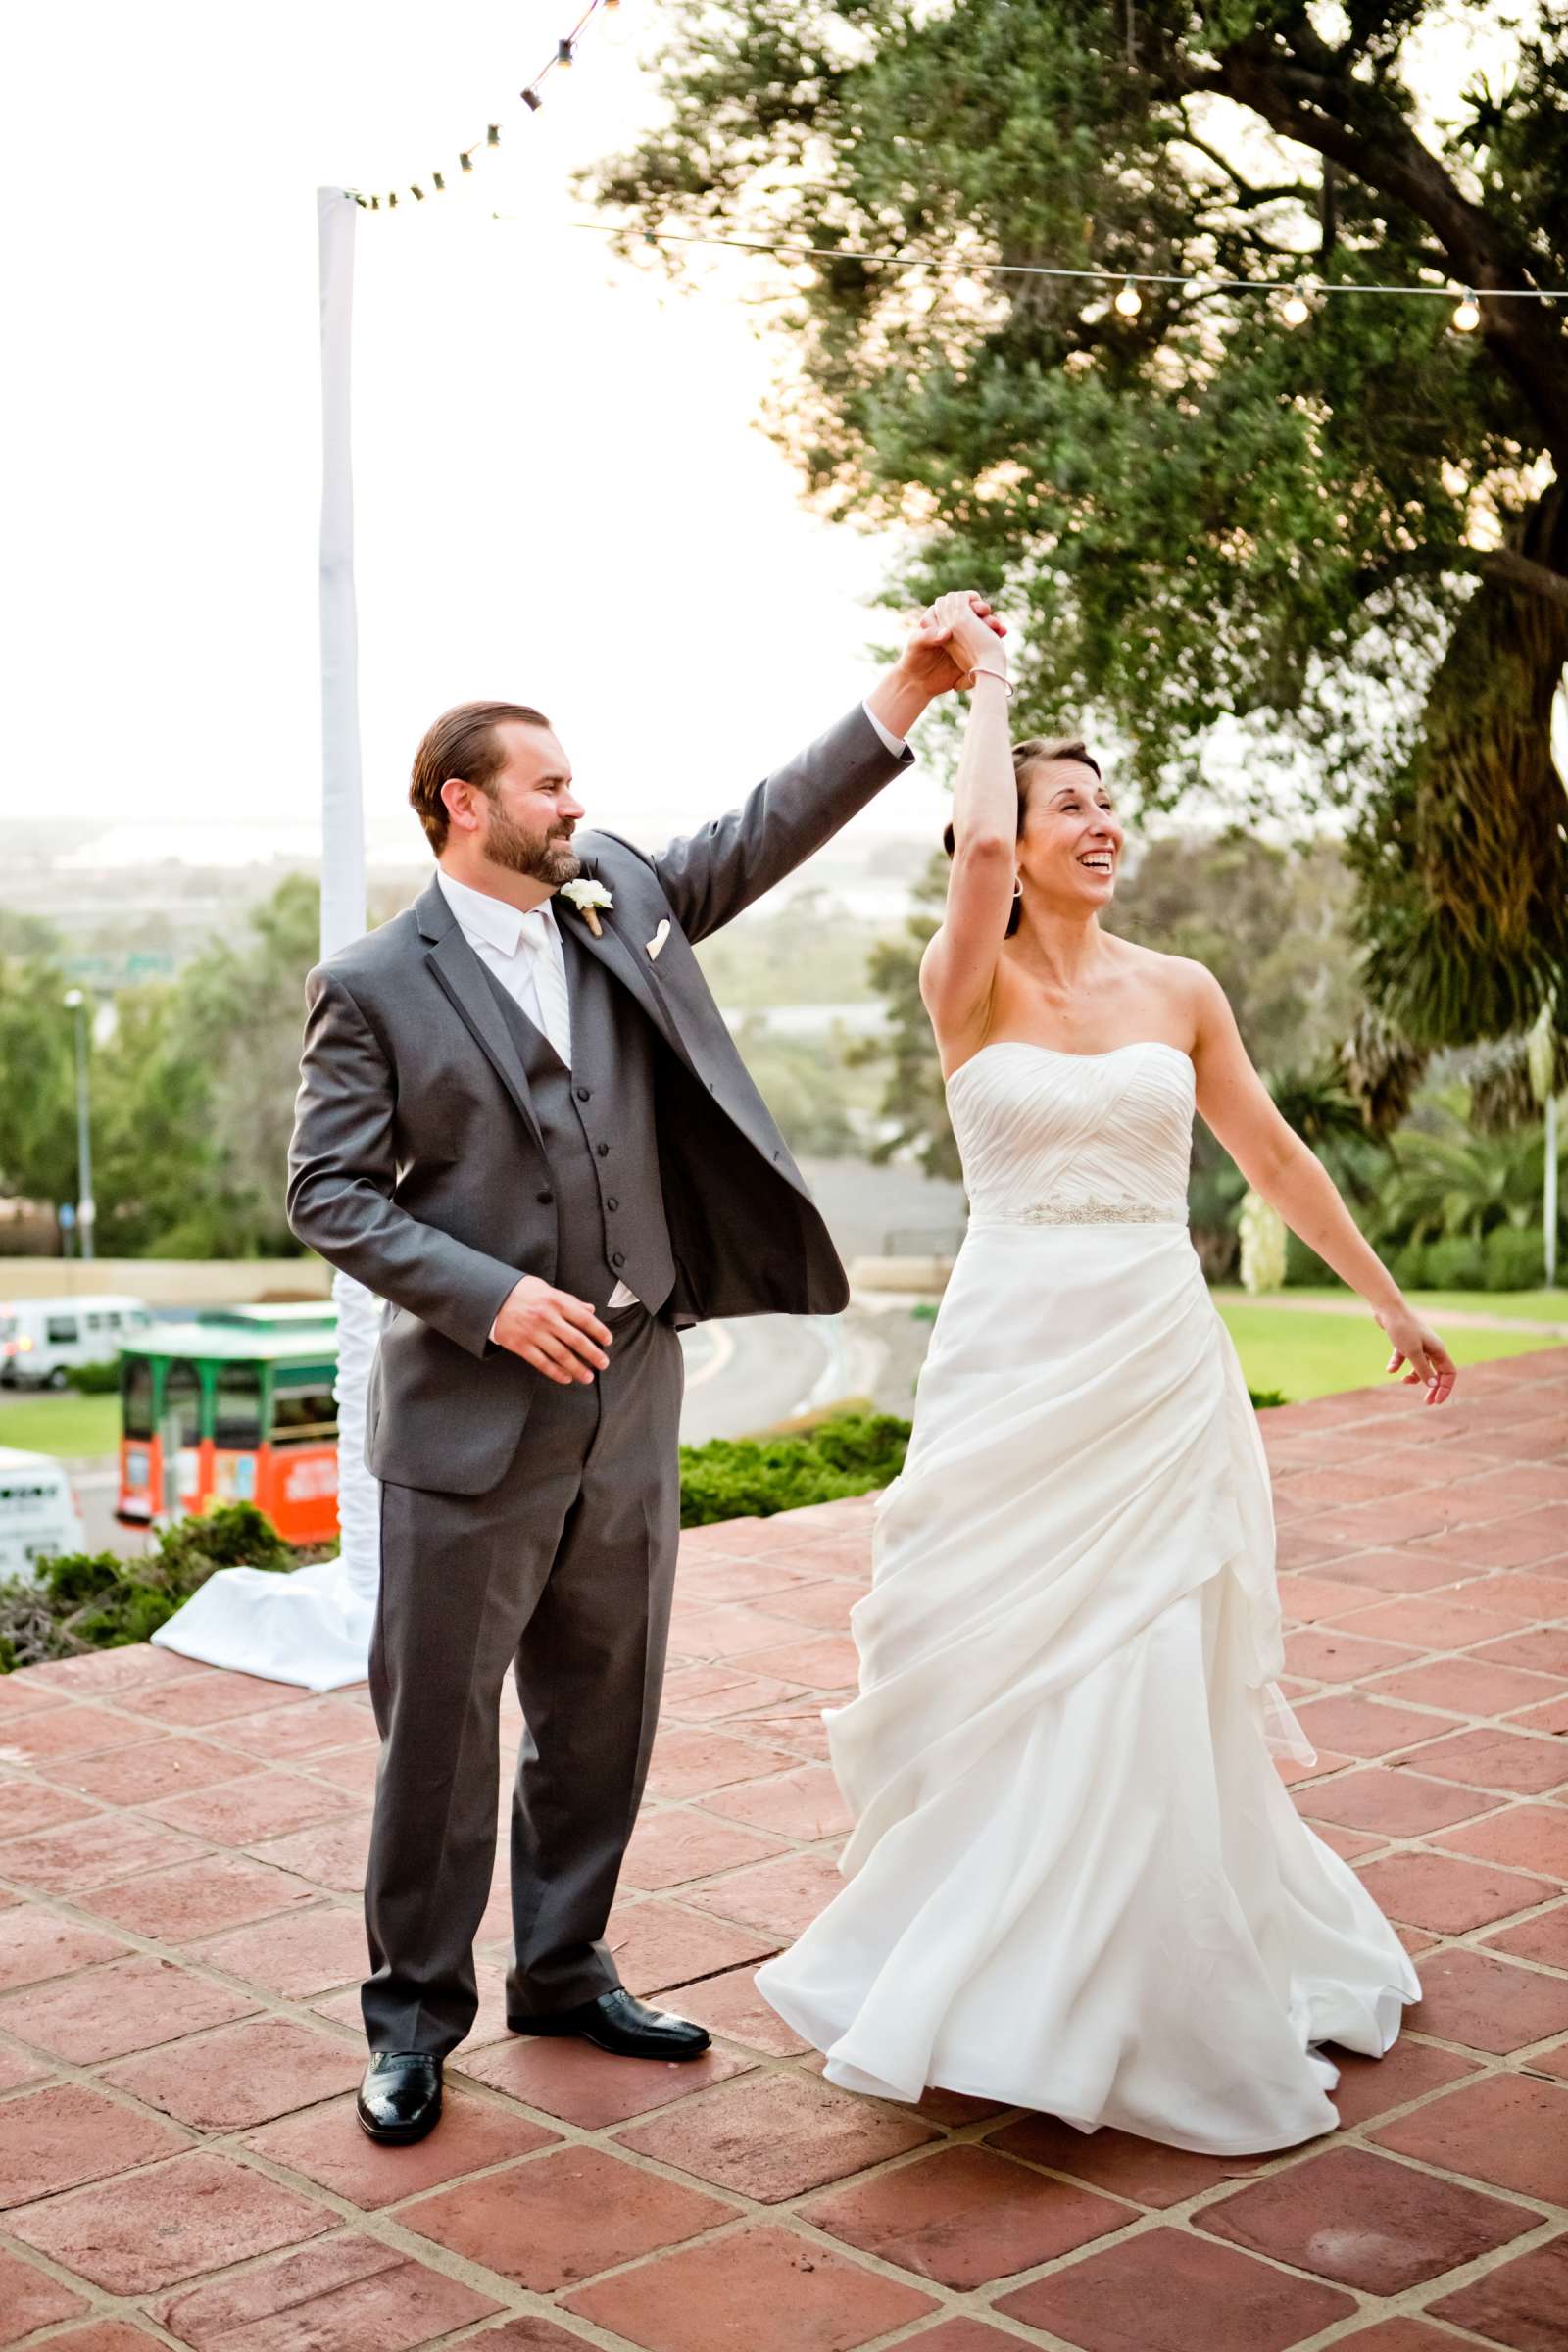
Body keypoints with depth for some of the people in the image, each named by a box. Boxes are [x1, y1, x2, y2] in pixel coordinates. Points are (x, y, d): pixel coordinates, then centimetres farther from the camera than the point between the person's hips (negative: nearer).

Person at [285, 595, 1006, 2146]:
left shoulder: (620, 901, 9)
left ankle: (565, 1971, 31)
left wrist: (907, 694, -1)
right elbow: (328, 1193, -7)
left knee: (601, 1714, 15)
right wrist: (492, 1298, -17)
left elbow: (768, 829, 9)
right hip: (472, 1411, -5)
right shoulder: (374, 987, -5)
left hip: (631, 1393, 5)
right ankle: (414, 2012, 19)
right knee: (438, 1720, 4)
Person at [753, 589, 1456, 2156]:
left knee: (1148, 1683, 2)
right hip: (1012, 1362, -1)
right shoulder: (969, 988, -1)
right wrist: (985, 685, -5)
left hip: (1157, 1364, 2)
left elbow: (1276, 1159, 15)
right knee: (1000, 1671, 4)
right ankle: (1008, 1984, 23)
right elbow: (978, 841, -21)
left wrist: (1392, 1305, 19)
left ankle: (1165, 1997, 21)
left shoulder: (1179, 993, 7)